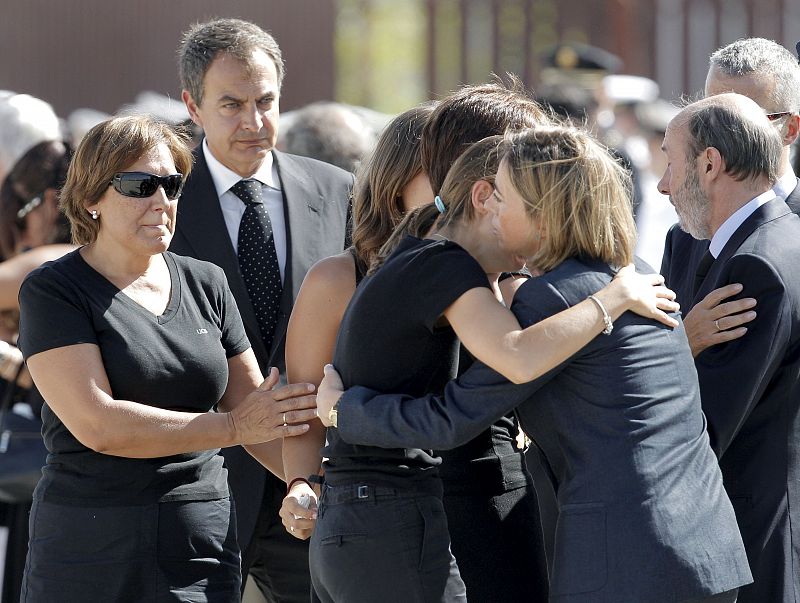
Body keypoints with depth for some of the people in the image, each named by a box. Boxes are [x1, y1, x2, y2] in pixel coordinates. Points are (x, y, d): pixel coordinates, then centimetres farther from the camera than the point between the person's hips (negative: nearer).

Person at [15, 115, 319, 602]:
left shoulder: (205, 284, 13)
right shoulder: (54, 291, -3)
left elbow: (261, 416, 18)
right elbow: (97, 424, -15)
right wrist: (234, 427, -11)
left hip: (204, 542, 4)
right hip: (92, 547, -4)